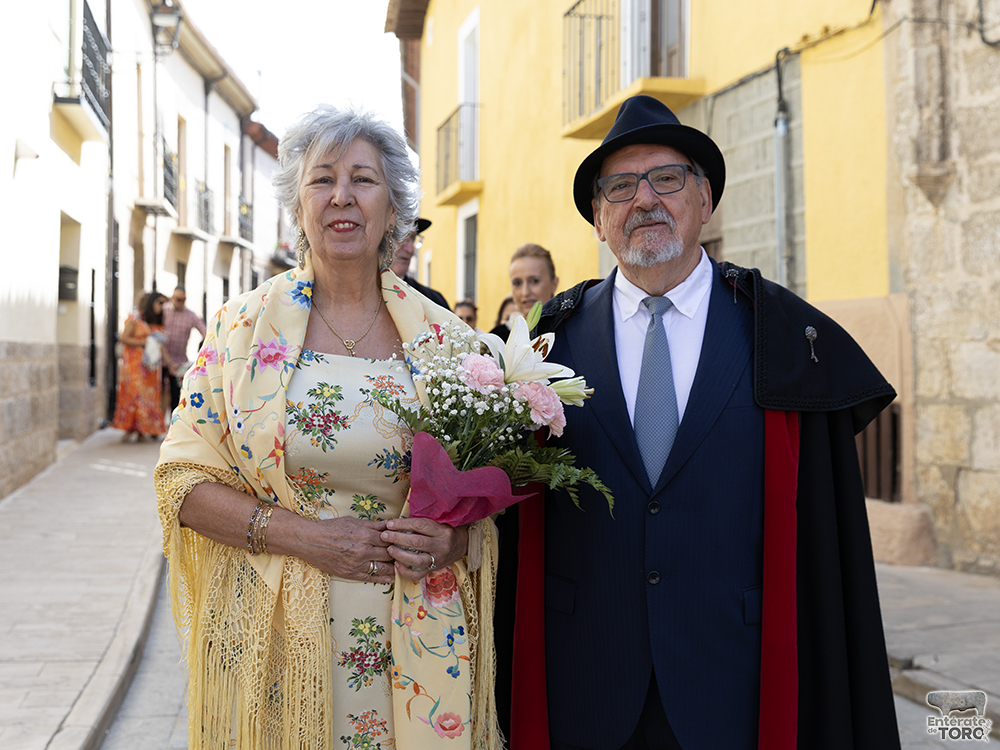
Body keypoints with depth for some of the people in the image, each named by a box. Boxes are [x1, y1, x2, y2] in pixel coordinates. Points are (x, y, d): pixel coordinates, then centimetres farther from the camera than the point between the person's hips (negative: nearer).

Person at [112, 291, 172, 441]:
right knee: (134, 392, -10)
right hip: (134, 363, -6)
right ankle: (130, 429, -7)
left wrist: (169, 364, 3)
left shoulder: (157, 323, 17)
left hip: (150, 364, 6)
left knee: (149, 394, -1)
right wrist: (144, 342, -11)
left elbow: (160, 347, 13)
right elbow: (124, 338, -7)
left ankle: (141, 430, 0)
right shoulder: (135, 318, -1)